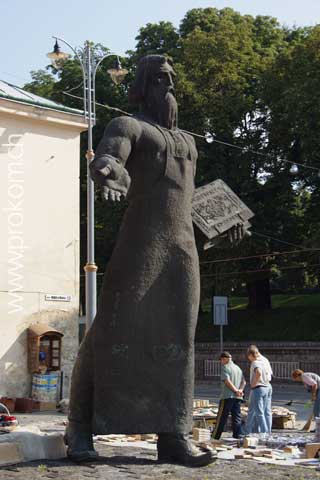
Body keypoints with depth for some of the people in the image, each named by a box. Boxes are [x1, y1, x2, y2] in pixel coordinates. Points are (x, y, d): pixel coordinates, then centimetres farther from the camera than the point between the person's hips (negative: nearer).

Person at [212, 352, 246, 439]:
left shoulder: (225, 367, -5)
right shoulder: (238, 368, 18)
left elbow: (227, 381, -16)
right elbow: (243, 381, 9)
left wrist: (236, 390, -12)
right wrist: (240, 390, -5)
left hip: (227, 396, -6)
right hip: (237, 397, 6)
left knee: (221, 417, -1)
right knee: (236, 417, 6)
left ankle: (215, 436, 4)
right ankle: (237, 436, 2)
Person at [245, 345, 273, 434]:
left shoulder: (255, 362, -15)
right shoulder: (265, 360, 10)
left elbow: (258, 373, -33)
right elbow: (270, 374, 16)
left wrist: (253, 383, -21)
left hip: (258, 388, -8)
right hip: (268, 387, 8)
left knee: (259, 412, -3)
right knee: (267, 412, 10)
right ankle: (268, 432, 13)